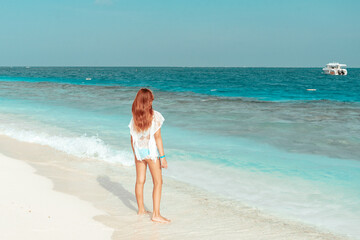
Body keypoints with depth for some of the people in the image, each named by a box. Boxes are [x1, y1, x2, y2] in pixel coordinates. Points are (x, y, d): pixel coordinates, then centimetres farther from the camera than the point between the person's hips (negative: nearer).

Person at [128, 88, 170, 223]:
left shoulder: (135, 117, 0)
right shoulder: (154, 116, -15)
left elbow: (132, 138, 5)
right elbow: (157, 137, -15)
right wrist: (162, 156, -10)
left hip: (139, 151, 5)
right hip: (151, 151, -5)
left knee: (140, 181, 16)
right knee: (158, 182, 2)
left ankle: (141, 209, 29)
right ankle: (156, 214, -1)